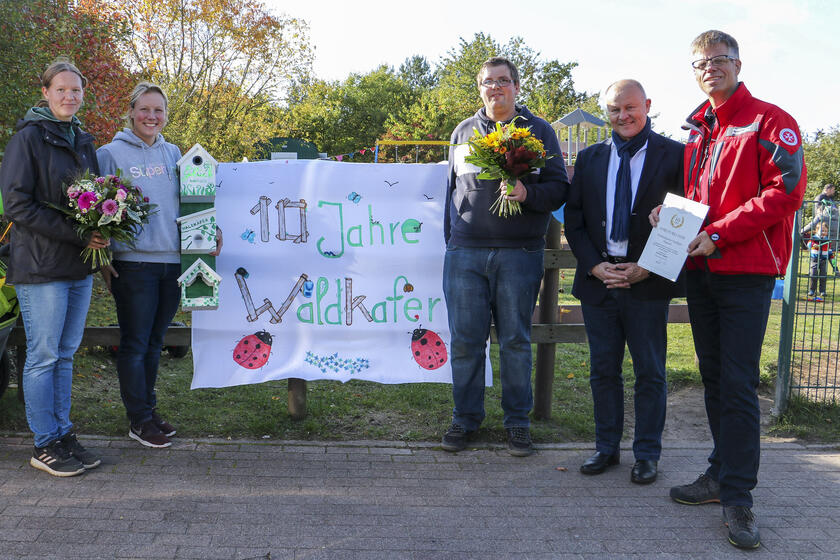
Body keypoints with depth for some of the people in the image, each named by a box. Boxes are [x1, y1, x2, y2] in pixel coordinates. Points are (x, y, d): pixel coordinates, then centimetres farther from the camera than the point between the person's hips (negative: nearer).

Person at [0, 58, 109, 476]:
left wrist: (100, 231, -1)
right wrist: (77, 235, -18)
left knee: (65, 353, 12)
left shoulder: (83, 141, 15)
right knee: (44, 355, -1)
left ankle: (63, 435, 20)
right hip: (41, 265, -7)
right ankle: (45, 445, 9)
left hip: (79, 266, 7)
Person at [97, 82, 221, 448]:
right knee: (134, 344, 1)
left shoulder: (173, 154, 14)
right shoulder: (111, 153, 0)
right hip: (133, 262, -4)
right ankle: (139, 420, 12)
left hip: (172, 260, 5)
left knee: (154, 342, 13)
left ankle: (148, 409, 25)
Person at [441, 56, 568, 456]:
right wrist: (450, 239, 17)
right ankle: (466, 417, 18)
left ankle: (517, 421, 17)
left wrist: (528, 193, -17)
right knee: (465, 339, 4)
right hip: (465, 251, 2)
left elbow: (558, 187, 4)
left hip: (519, 252, -2)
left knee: (515, 340, 4)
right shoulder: (463, 132, 16)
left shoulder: (538, 131, 8)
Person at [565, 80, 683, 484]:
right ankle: (606, 447, 26)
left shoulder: (673, 156, -2)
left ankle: (647, 454, 21)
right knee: (603, 370, 12)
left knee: (650, 372, 7)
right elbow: (574, 219, 8)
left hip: (648, 283, -3)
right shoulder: (589, 158, 10)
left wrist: (647, 268, -12)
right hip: (598, 280, 3)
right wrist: (595, 266, -6)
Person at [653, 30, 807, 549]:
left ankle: (737, 496, 2)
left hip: (746, 272, -7)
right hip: (700, 269, 7)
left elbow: (786, 190, -14)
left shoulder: (770, 122, -5)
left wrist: (718, 234, -18)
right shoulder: (699, 130, 17)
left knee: (738, 385, -6)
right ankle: (723, 472, 24)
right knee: (714, 377, 12)